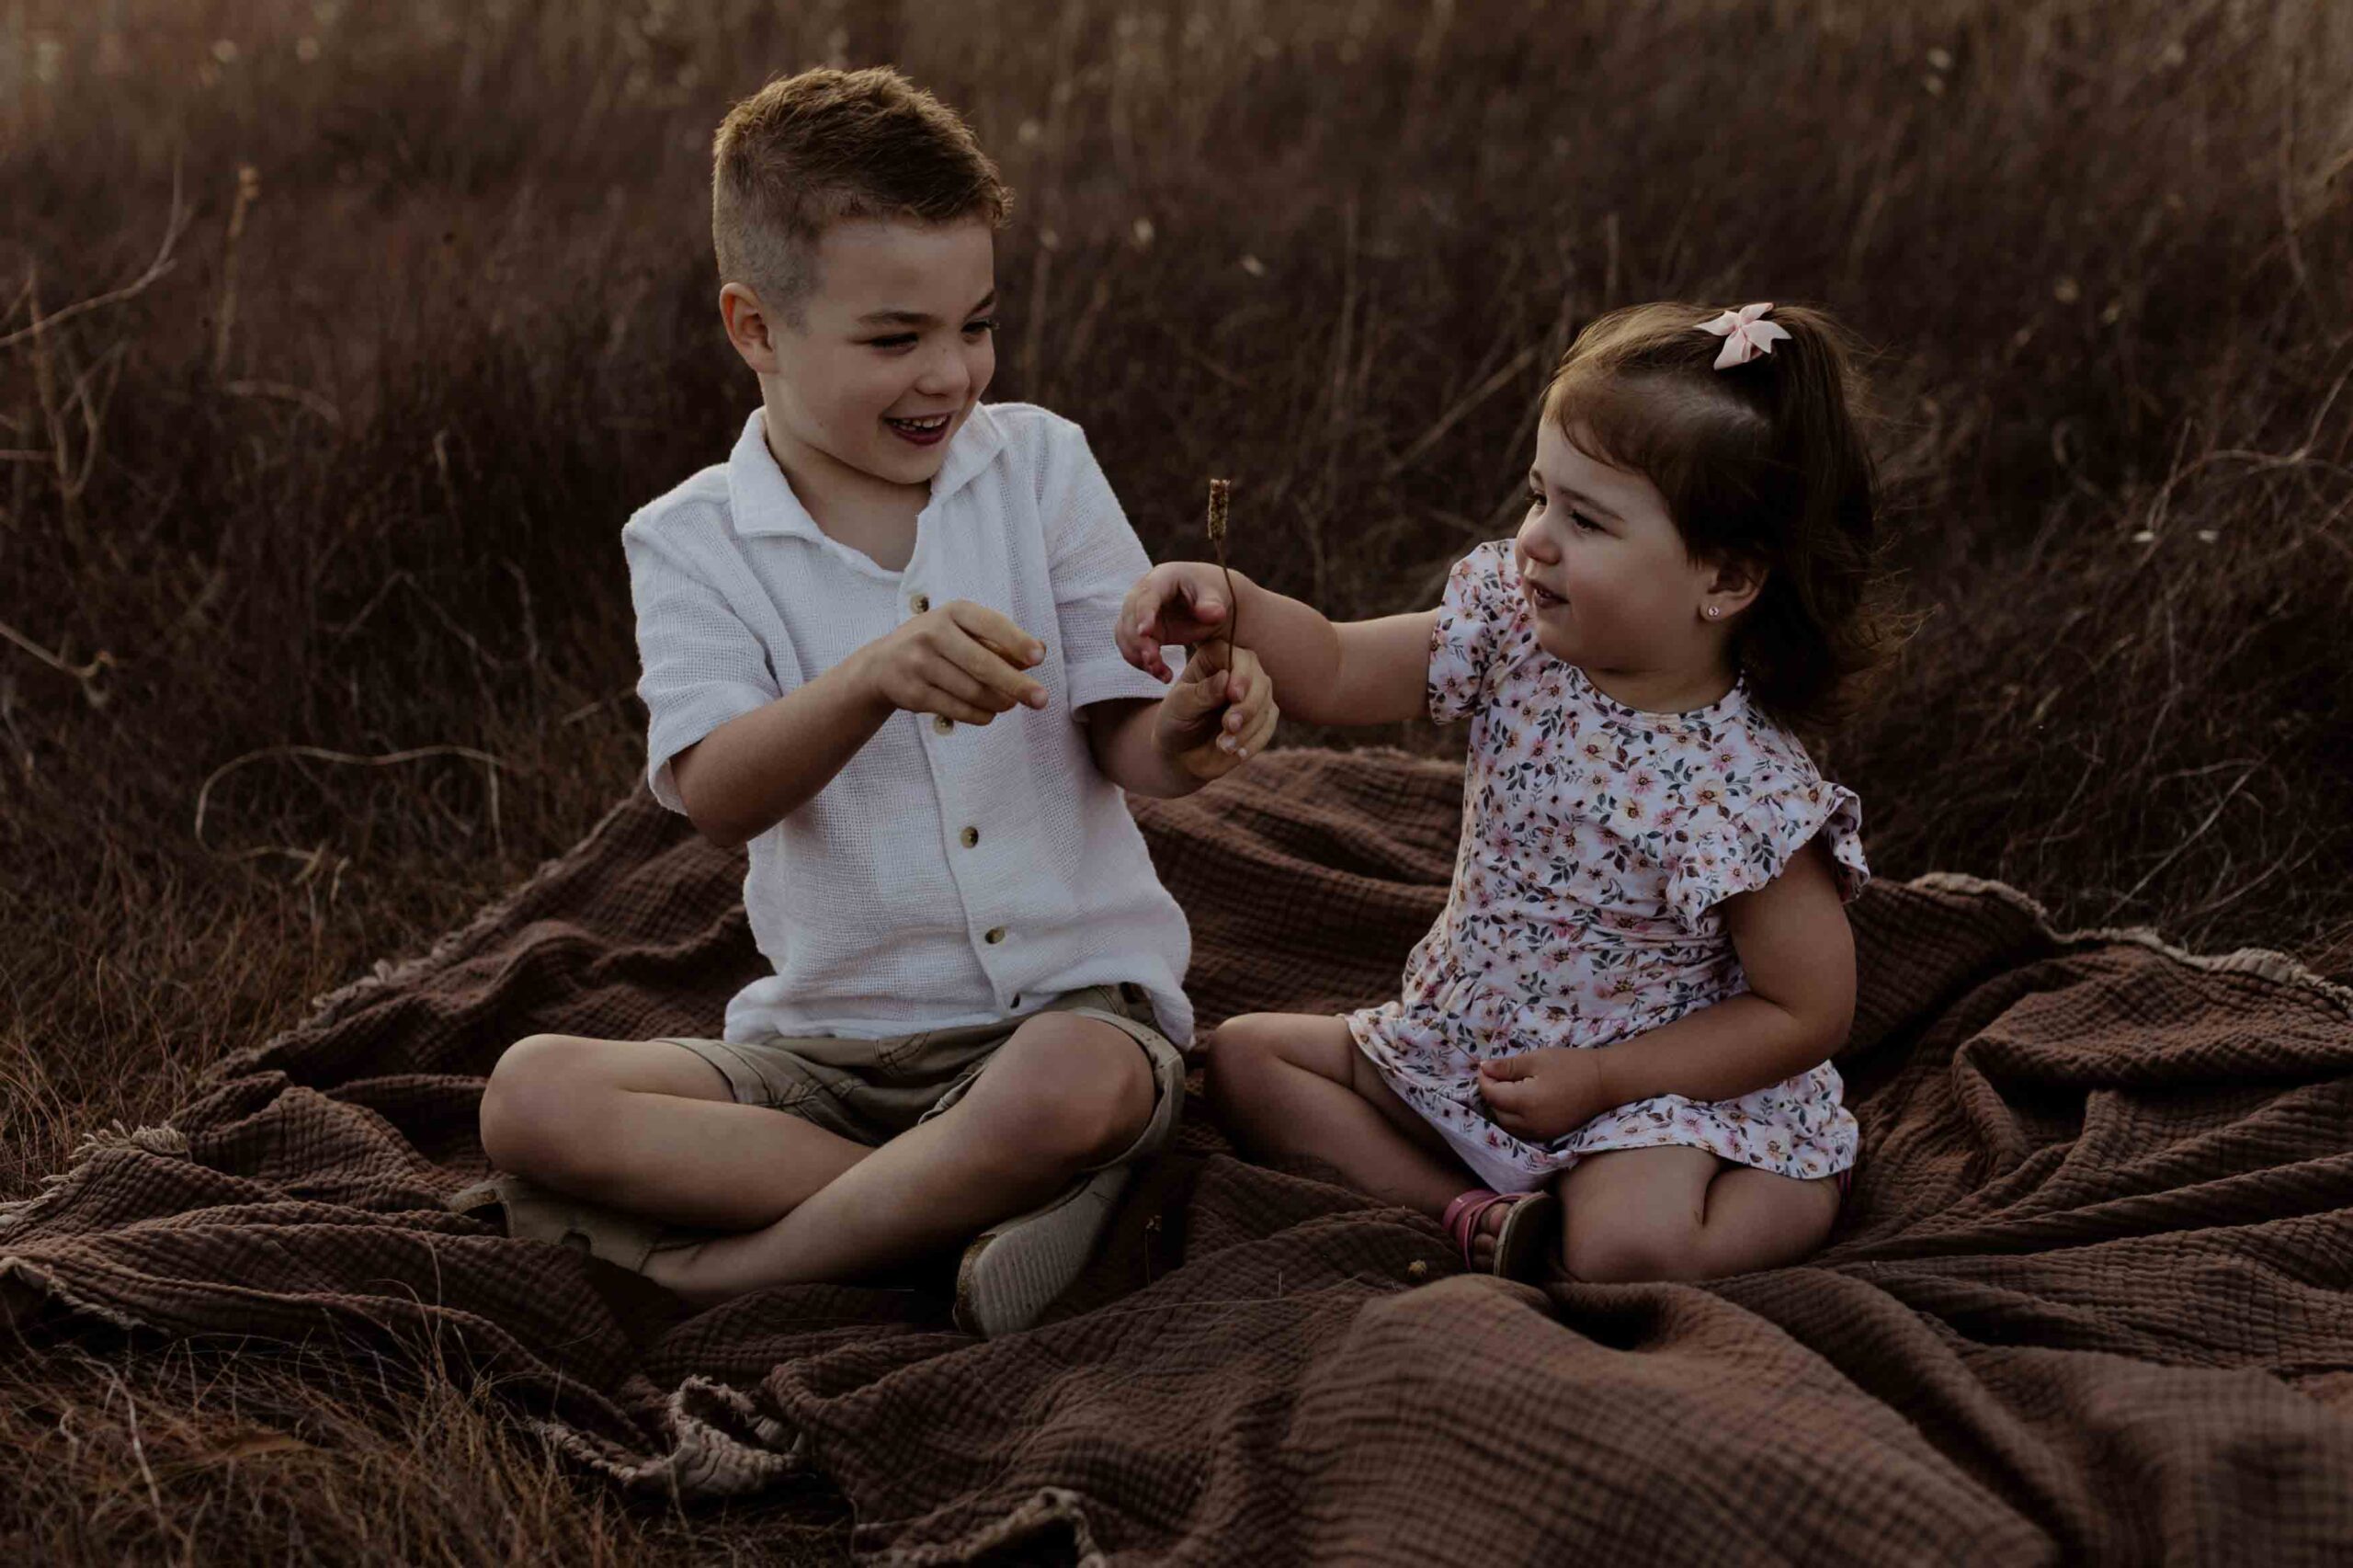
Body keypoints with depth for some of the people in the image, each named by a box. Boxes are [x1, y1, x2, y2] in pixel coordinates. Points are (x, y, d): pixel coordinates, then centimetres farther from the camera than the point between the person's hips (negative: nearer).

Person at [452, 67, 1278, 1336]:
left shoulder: (1038, 464, 3)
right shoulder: (691, 544, 0)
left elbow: (1121, 741, 0)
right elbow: (716, 797, -17)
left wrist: (1183, 733, -25)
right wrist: (873, 677, -36)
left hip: (1065, 996, -2)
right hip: (830, 1036, 2)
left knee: (1077, 1089, -39)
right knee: (531, 1094, -21)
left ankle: (736, 1266, -20)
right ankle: (957, 1206, -23)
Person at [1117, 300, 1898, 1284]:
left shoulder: (1745, 791, -25)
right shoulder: (1512, 631, -9)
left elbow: (1810, 1014, -19)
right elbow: (1336, 675, -2)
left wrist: (1597, 1075, -20)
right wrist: (1228, 605, -24)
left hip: (1662, 1089, -8)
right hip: (1469, 1048, 8)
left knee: (1627, 1247, -36)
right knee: (1244, 1056, 3)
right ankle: (1471, 1212, -8)